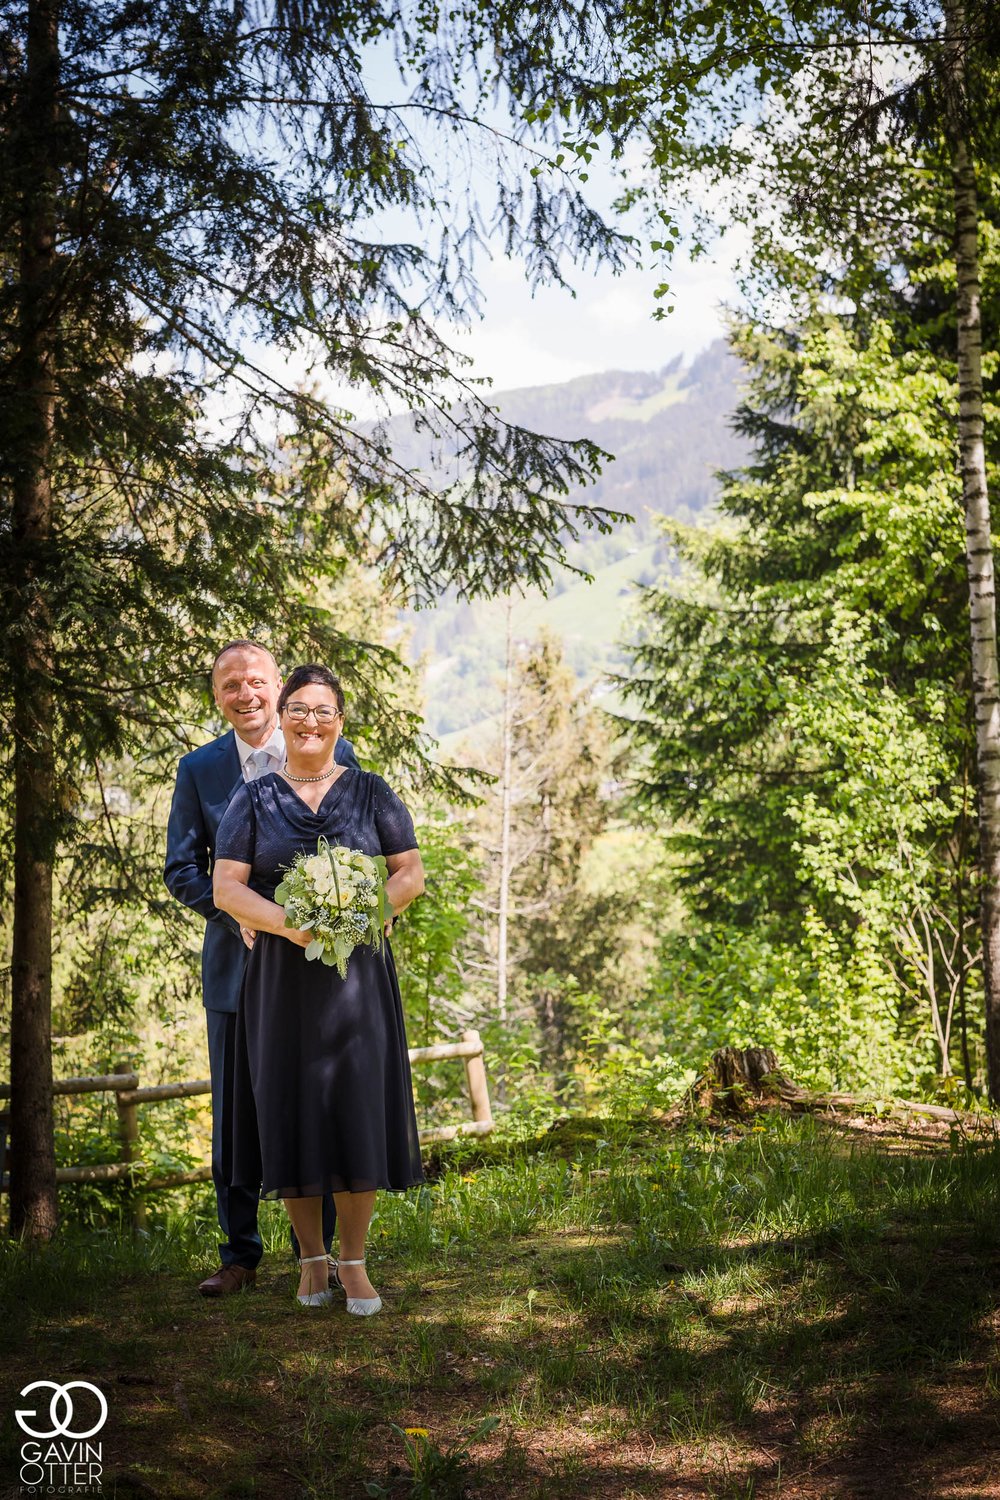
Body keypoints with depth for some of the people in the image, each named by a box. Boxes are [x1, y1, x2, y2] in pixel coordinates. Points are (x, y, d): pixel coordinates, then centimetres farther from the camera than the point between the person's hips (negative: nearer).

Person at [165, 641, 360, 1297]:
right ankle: (240, 1255, 18)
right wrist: (241, 917, -12)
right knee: (236, 1119, 7)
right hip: (239, 964, 2)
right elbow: (182, 868, 4)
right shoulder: (199, 769, 6)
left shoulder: (335, 756, 1)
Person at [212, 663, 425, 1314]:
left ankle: (354, 1262, 6)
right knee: (291, 1111, 1)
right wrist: (287, 922, -18)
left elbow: (411, 873, 5)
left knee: (358, 1108, -4)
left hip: (357, 971, 0)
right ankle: (312, 1259, 15)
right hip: (281, 975, 0)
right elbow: (226, 887, -1)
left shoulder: (371, 792, 8)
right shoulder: (255, 800, 7)